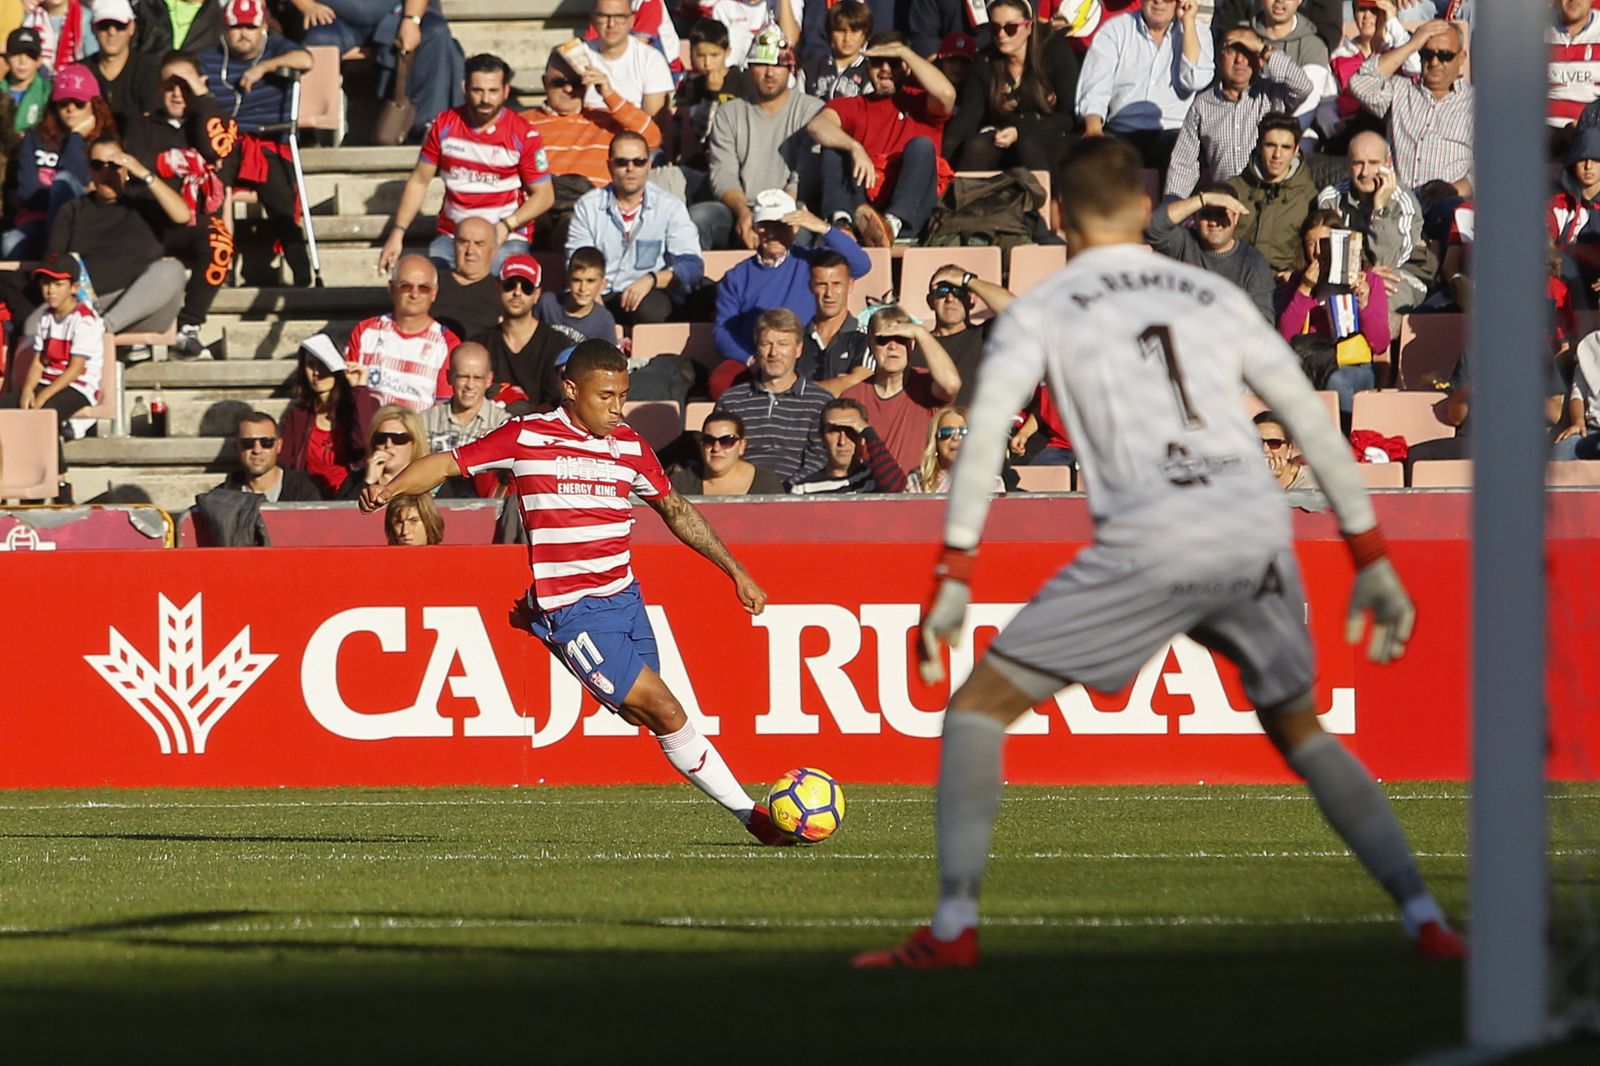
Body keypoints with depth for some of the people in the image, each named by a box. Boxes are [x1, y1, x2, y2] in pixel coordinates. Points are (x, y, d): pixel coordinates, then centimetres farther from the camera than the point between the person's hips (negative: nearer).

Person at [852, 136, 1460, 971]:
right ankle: (1423, 916, 14)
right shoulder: (1214, 298, 21)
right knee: (1300, 731, 25)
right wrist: (1372, 559, 21)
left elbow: (985, 435, -3)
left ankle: (953, 926, -6)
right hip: (1260, 532, 4)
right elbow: (1314, 427, 18)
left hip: (1151, 544, -4)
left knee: (980, 706, 7)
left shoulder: (1041, 311, 11)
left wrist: (953, 579, -3)